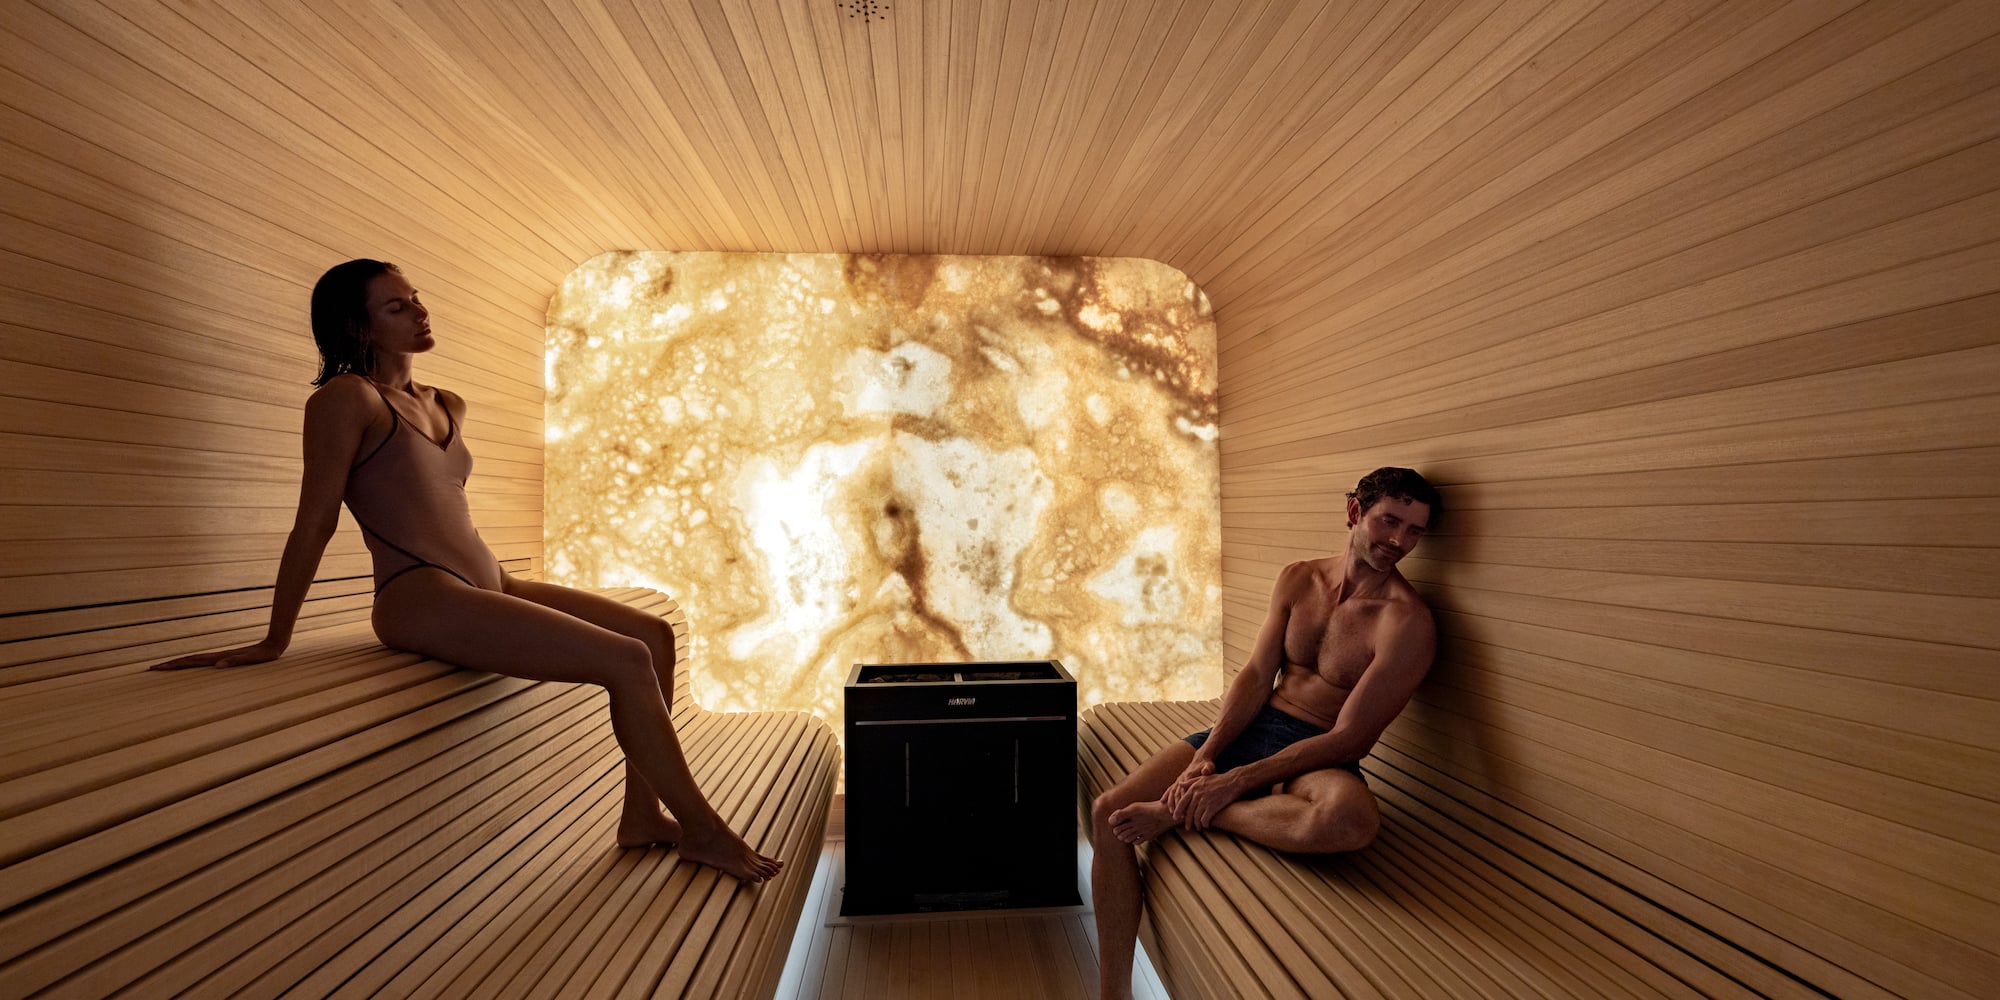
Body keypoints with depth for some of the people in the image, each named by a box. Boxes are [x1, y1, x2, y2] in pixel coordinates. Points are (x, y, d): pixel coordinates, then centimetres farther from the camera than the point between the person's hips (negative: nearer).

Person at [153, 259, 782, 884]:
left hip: (487, 586, 9)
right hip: (422, 599, -9)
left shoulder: (447, 407, 20)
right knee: (627, 661, -21)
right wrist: (275, 642, -4)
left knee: (655, 635, 1)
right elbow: (314, 525, -6)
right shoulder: (348, 397, -3)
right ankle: (701, 829, -7)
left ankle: (642, 815, 6)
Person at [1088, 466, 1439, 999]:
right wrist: (1205, 756, -11)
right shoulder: (1297, 579, 7)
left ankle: (1184, 813, -20)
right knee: (1109, 812, -13)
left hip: (1318, 754, -4)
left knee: (1353, 818, -42)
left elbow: (1349, 739, -16)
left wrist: (1235, 783, -21)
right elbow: (1256, 675, 4)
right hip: (1250, 729, 4)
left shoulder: (1407, 621, -11)